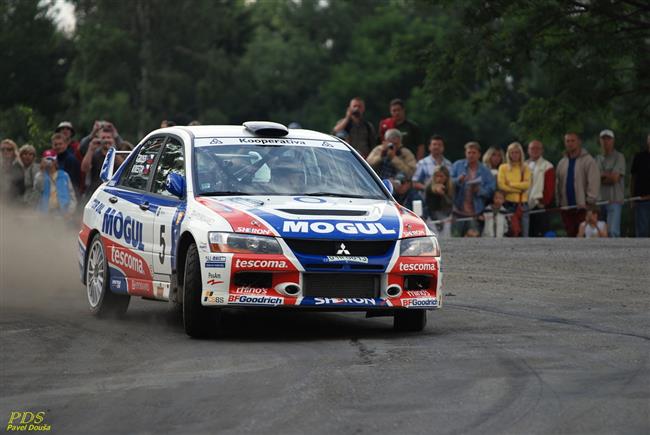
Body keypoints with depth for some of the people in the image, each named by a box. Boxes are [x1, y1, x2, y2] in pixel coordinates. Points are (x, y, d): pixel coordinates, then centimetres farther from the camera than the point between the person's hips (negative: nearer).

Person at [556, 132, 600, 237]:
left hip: (582, 208, -6)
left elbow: (593, 183, -11)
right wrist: (559, 202, 8)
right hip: (567, 208, 6)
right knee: (571, 235, 6)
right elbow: (558, 184, 16)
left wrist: (589, 202, -17)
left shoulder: (588, 161, -4)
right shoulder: (562, 163, 16)